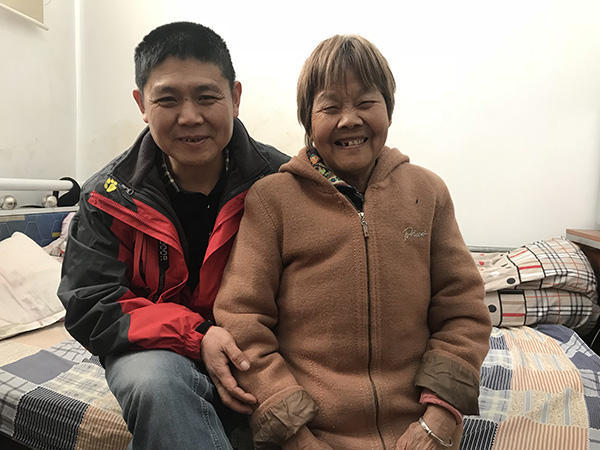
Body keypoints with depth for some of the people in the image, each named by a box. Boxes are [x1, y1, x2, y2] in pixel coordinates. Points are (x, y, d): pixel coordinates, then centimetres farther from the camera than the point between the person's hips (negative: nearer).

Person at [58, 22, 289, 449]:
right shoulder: (108, 197, -6)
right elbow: (89, 309, -7)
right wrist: (195, 335, -22)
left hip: (253, 351, 1)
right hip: (154, 348, 0)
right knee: (155, 383, -33)